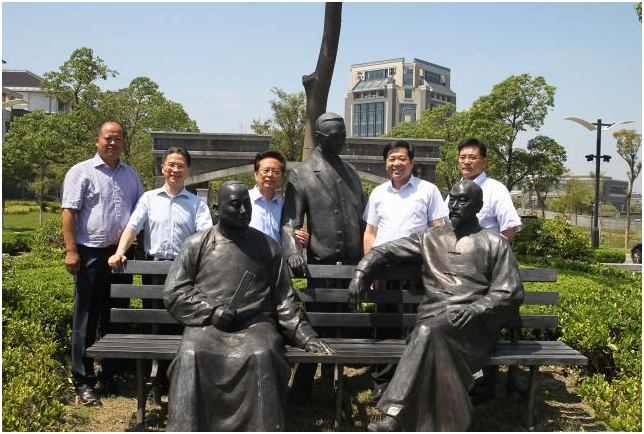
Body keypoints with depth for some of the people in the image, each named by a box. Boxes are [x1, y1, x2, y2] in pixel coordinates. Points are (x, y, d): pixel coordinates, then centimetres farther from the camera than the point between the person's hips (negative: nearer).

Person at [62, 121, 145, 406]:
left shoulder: (130, 175, 14)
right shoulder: (81, 172, -2)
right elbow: (69, 212, -8)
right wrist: (71, 250, -16)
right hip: (91, 254, -5)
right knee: (87, 319, 0)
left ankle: (110, 376, 23)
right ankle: (83, 382, 9)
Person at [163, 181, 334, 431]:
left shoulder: (268, 247, 13)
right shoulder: (197, 244, 11)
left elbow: (283, 300, 12)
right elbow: (173, 293, 8)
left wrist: (305, 335, -1)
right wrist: (211, 311, -7)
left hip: (255, 323, 0)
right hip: (207, 324, 0)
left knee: (261, 355, -32)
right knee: (191, 354, -31)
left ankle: (261, 429, -25)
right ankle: (185, 429, -22)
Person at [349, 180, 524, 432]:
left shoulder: (494, 244, 12)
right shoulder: (430, 239, 22)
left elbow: (511, 294, 4)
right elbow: (385, 251, 24)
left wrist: (476, 309, -13)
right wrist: (361, 273, 6)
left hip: (473, 326, -3)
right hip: (432, 321, 3)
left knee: (429, 332, -35)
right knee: (434, 346, -34)